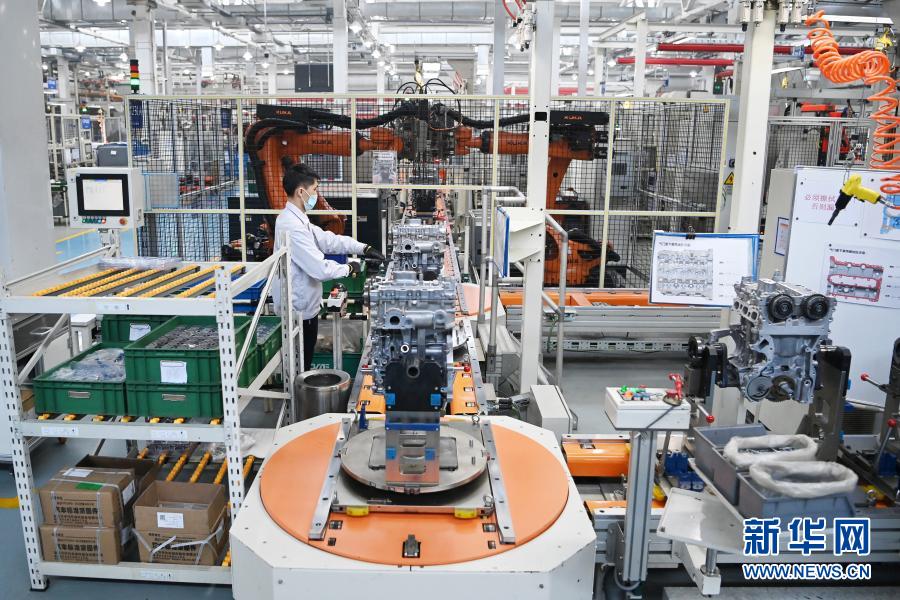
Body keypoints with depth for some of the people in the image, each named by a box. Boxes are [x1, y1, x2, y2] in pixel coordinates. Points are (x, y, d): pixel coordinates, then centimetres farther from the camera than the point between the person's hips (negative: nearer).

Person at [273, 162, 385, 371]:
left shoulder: (297, 219, 6)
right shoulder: (292, 226, -27)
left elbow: (327, 239, 13)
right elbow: (320, 269, -27)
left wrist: (364, 248, 4)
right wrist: (349, 268, -10)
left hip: (303, 305, 10)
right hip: (300, 309, -10)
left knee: (304, 364, 22)